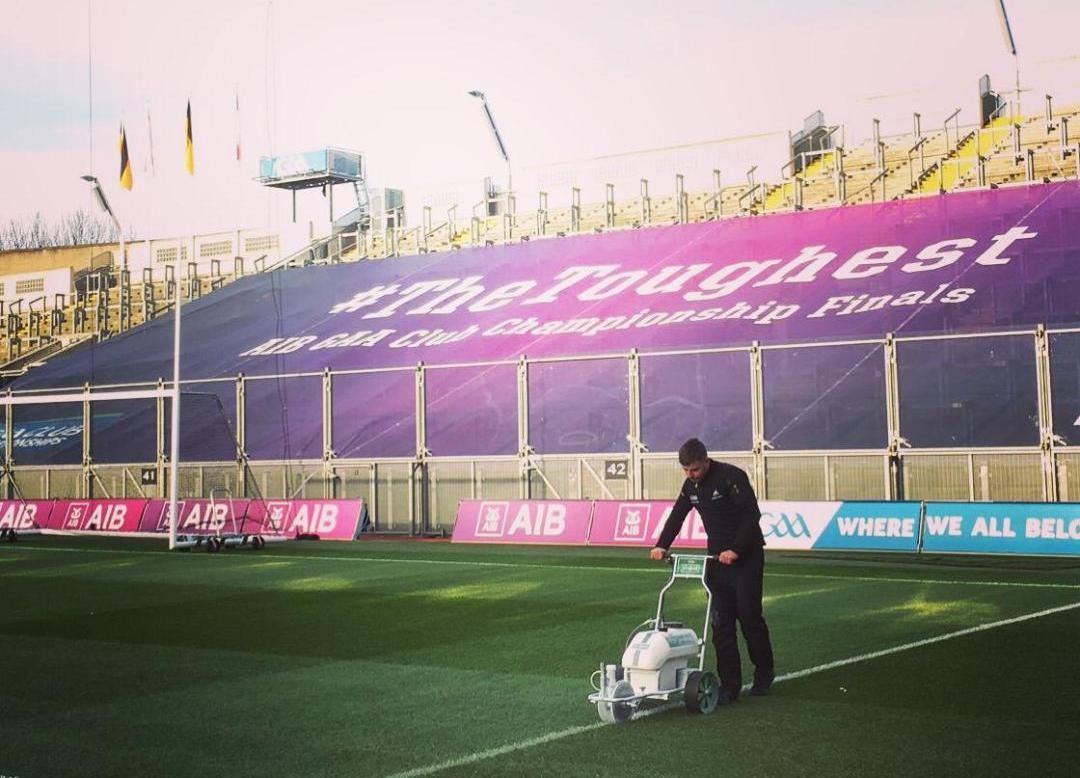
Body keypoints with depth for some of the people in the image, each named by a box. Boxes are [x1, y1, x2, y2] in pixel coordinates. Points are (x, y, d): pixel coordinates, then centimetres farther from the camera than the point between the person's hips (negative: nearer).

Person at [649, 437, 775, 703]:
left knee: (749, 616, -1)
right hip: (717, 557, 6)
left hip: (746, 556, -6)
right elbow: (677, 516, 15)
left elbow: (752, 515, -20)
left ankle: (764, 674, 19)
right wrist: (662, 545, 0)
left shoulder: (731, 477, -16)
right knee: (721, 621, 0)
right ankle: (729, 684, 3)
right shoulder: (691, 486, 7)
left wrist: (735, 550, -26)